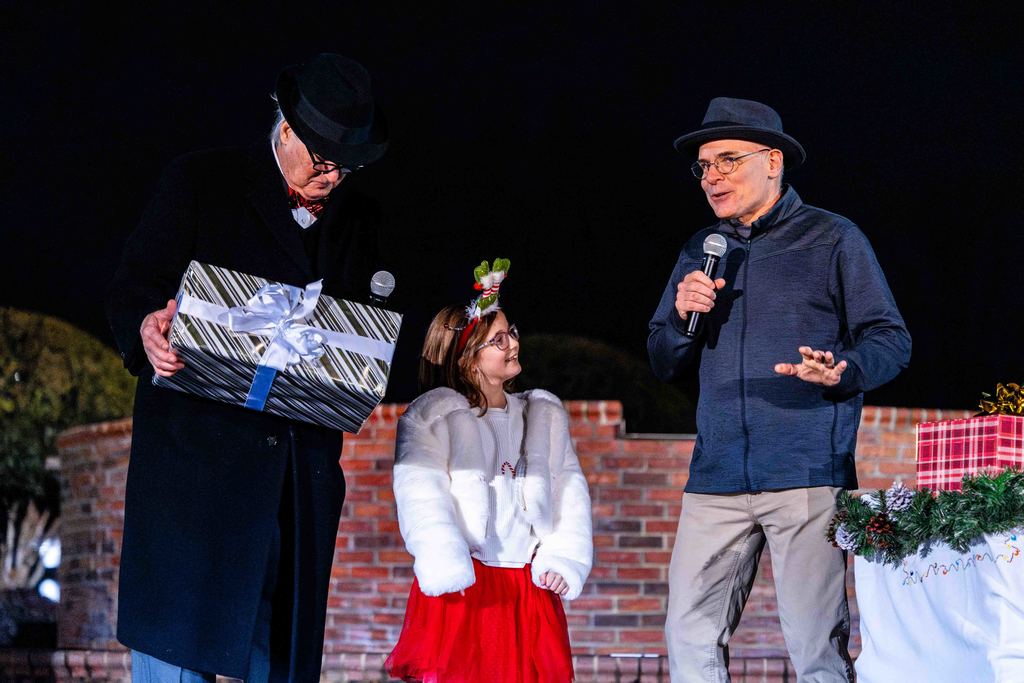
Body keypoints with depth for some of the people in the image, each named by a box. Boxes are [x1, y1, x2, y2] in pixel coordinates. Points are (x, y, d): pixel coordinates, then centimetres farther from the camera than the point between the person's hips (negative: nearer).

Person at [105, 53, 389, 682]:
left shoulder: (357, 218, 17)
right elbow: (134, 287, 0)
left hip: (303, 459, 4)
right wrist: (147, 329, -23)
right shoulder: (202, 181, 4)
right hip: (200, 445, -4)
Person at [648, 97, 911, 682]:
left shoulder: (832, 239, 5)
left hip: (807, 474, -5)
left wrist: (842, 371, -19)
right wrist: (683, 316, 0)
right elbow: (663, 362, 22)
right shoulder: (700, 253, 19)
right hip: (717, 478, 5)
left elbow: (891, 340, 2)